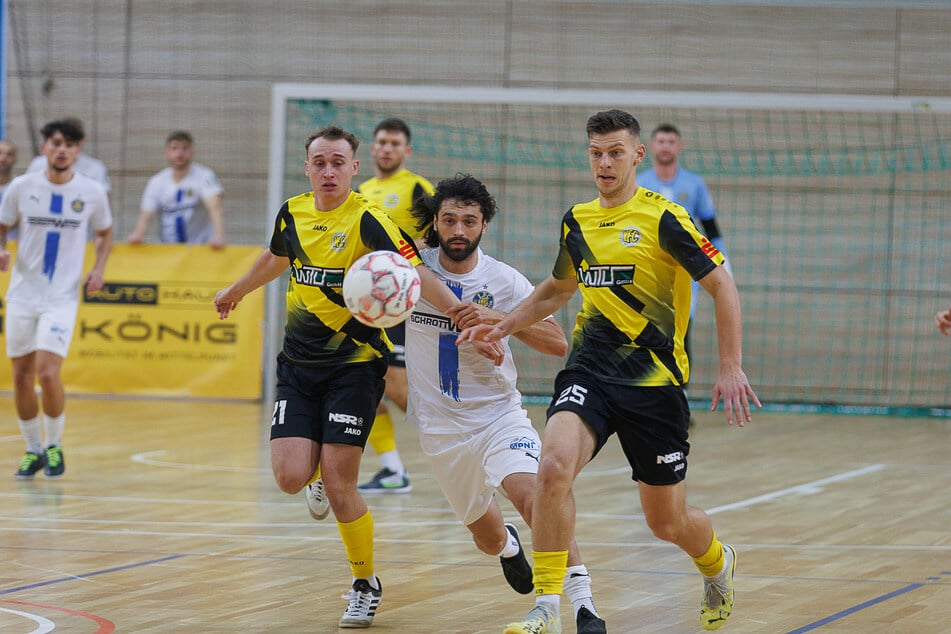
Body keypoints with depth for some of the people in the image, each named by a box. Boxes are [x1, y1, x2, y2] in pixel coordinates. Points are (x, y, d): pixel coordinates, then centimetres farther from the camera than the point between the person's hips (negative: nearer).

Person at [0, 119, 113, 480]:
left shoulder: (91, 192, -2)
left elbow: (105, 233, 14)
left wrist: (99, 269, -2)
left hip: (62, 297, -2)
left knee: (48, 373, -16)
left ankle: (54, 446, 5)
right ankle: (33, 450, 22)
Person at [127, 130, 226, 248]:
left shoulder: (204, 176, -5)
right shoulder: (155, 182, 4)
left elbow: (215, 207, -20)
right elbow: (146, 216, -1)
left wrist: (218, 237, -38)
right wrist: (138, 234, -25)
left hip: (200, 248, -2)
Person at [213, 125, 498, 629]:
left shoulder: (367, 220, -15)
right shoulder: (293, 213, 3)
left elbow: (419, 275, -24)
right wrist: (235, 291, 43)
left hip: (354, 364, -4)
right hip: (298, 363, 4)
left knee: (339, 489, -8)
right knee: (291, 478, -9)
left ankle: (366, 585, 14)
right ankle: (319, 464, 30)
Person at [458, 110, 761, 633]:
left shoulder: (662, 218, -7)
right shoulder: (577, 221, 10)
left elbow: (722, 286, -6)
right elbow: (556, 290, 29)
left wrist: (730, 369, -12)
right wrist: (503, 326, 15)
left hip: (654, 379, -4)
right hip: (589, 371, 4)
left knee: (667, 522, 8)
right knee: (554, 467, -27)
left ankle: (718, 565, 44)